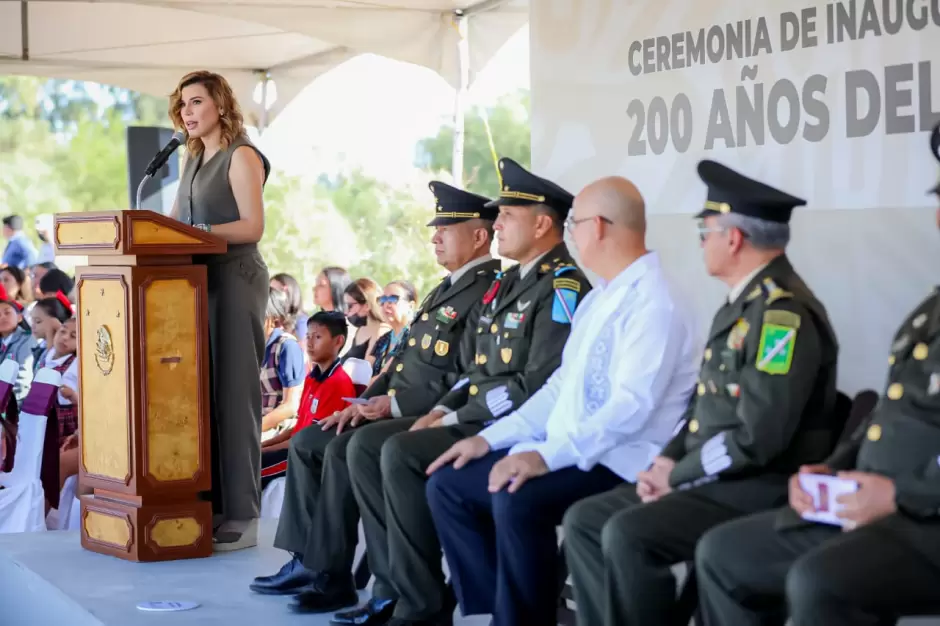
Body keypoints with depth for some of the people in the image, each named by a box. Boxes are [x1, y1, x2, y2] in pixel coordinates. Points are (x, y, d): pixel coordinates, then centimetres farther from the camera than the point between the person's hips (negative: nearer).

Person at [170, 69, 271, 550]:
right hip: (199, 280, 8)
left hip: (236, 281, -8)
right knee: (201, 392, 7)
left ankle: (241, 516, -4)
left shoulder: (241, 157, -6)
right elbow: (178, 221, 18)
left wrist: (198, 231, -23)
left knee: (233, 393, -7)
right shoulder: (194, 159, 17)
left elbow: (253, 226, -15)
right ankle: (209, 504, 12)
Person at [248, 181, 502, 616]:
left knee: (343, 451, -26)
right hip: (396, 410, 11)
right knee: (308, 442, 3)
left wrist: (394, 404, -20)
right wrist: (366, 402, 8)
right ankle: (305, 560, 3)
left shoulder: (487, 293, -14)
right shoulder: (446, 289, 19)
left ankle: (330, 577, -17)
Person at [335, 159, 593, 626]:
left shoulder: (562, 288, -14)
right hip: (477, 420, 10)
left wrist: (455, 419, -16)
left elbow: (539, 386, -22)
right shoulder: (508, 285, 18)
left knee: (403, 453, -26)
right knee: (367, 445, 1)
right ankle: (393, 585, 0)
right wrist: (440, 410, 4)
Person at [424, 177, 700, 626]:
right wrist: (491, 437, 10)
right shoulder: (598, 298, 16)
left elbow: (632, 405, -26)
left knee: (517, 500, -34)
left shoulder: (653, 303, -15)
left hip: (618, 464, -10)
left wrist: (547, 455, -32)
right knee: (448, 484, 2)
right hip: (561, 453, 10)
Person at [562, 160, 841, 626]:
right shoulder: (740, 305, 16)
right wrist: (666, 461, 4)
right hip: (712, 480, 10)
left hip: (762, 489, -10)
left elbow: (757, 439, -23)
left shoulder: (784, 313, -18)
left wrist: (678, 475, -12)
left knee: (628, 534, -26)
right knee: (584, 521, 2)